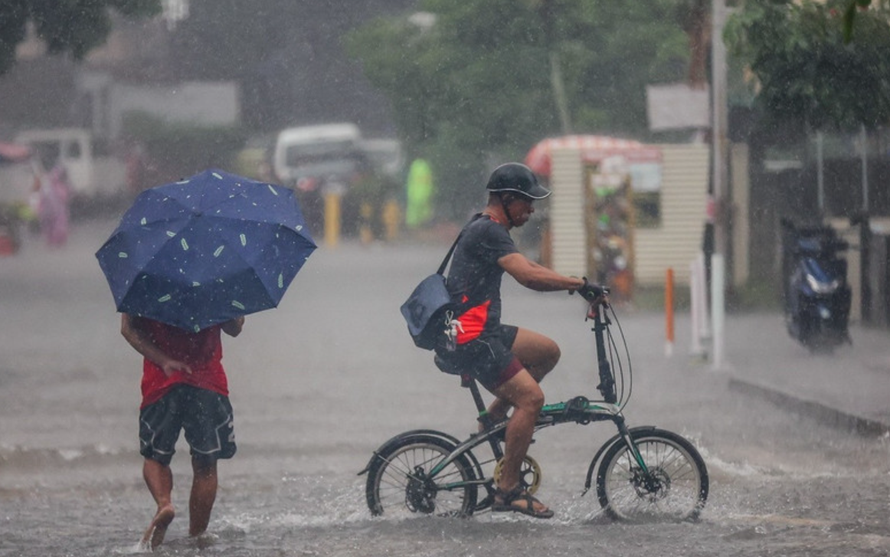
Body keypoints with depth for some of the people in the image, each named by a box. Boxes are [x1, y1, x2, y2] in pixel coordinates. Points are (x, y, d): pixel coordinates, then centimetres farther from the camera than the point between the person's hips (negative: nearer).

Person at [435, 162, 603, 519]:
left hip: (482, 333, 10)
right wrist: (579, 284, -21)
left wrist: (575, 286, 15)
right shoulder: (488, 232, -16)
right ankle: (507, 491, -13)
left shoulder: (487, 230, 18)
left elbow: (528, 271, 24)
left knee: (548, 352, 17)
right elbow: (528, 276, -27)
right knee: (531, 397, -16)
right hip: (469, 339, -10)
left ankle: (495, 416, 17)